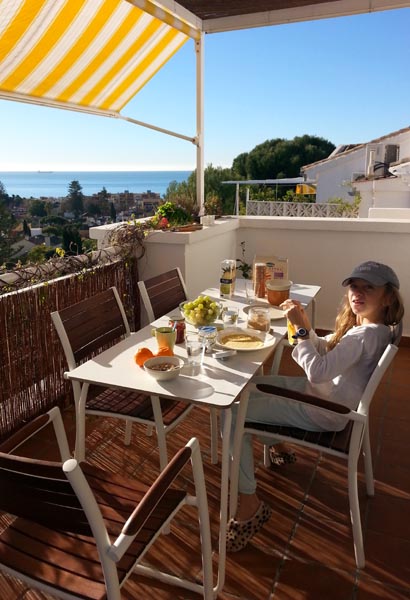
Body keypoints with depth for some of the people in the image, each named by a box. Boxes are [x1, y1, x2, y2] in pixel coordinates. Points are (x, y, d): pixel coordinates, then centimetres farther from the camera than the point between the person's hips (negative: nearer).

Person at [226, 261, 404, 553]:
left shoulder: (365, 336, -26)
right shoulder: (370, 327, 5)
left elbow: (317, 371, -31)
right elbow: (324, 348, 14)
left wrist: (301, 329, -23)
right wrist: (305, 325, -3)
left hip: (322, 413, -10)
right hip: (324, 392, 10)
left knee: (233, 416, -15)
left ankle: (249, 504, -5)